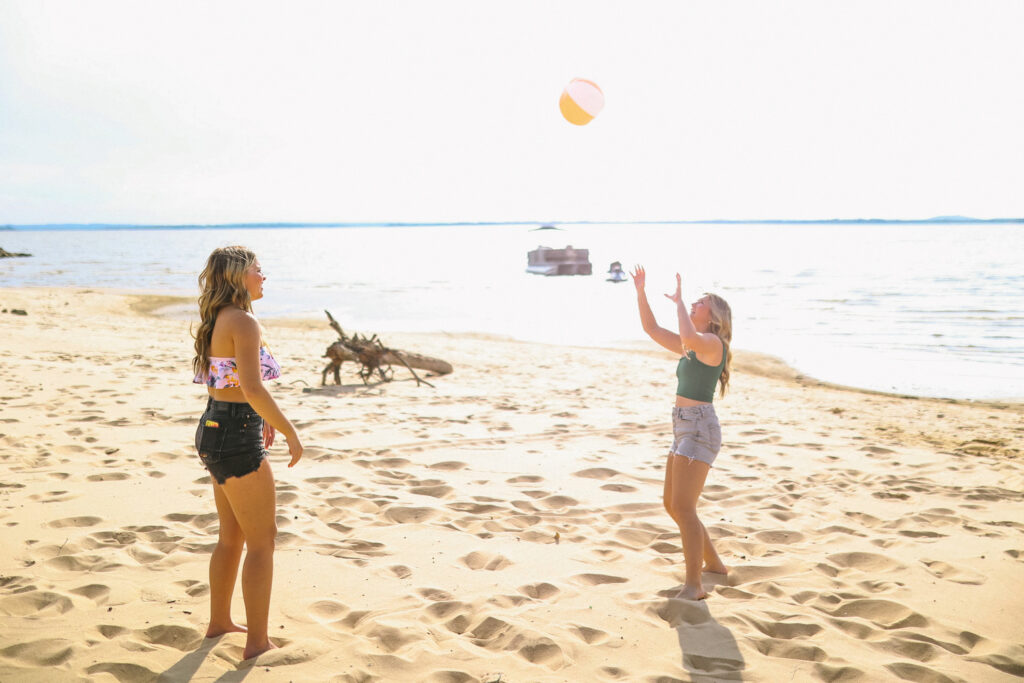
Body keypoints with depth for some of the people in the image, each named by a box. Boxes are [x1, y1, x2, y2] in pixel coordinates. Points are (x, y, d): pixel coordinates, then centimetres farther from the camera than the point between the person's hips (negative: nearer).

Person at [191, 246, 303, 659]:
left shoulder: (217, 320, 11)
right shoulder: (244, 322, -18)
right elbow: (254, 388, -27)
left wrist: (260, 417, 29)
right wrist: (291, 433, -19)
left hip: (215, 429, 10)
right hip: (236, 439, -10)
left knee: (232, 536, 22)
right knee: (263, 540, 1)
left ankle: (219, 622, 36)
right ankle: (257, 643, 9)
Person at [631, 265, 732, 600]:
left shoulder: (712, 342, -9)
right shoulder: (691, 346, 17)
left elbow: (688, 336, -32)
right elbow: (652, 328, 21)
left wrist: (679, 301, -18)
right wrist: (640, 291, 12)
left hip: (699, 428, -10)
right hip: (684, 428, 10)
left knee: (682, 507, -14)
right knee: (672, 505, 16)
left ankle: (694, 585, -11)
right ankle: (713, 562, 30)